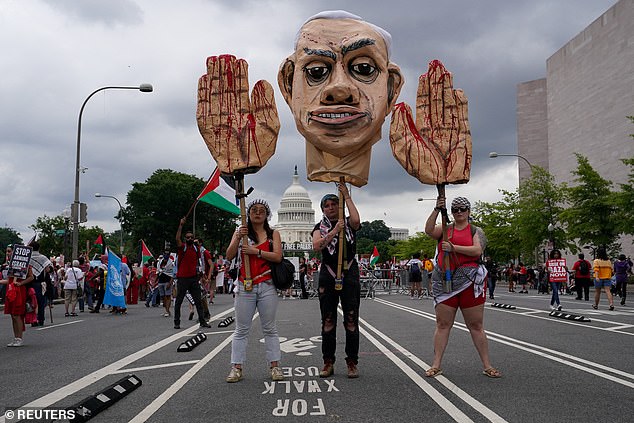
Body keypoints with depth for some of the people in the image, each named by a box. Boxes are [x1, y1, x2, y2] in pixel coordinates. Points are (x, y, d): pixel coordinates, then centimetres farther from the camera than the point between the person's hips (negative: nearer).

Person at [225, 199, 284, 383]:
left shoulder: (273, 234, 8)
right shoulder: (240, 232, 11)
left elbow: (278, 257, -6)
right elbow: (229, 256, 1)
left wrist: (256, 251, -15)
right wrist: (238, 239, -14)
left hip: (267, 286, -1)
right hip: (244, 286, 1)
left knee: (270, 328, 4)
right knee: (241, 329, 3)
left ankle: (275, 366, 9)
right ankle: (236, 368, 6)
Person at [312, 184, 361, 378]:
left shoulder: (349, 223, 8)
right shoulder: (320, 227, 10)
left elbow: (356, 220, -18)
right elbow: (316, 246, -9)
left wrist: (347, 196, -9)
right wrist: (334, 231, -17)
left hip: (349, 272, -1)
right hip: (328, 273, 1)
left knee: (351, 320, -2)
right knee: (328, 321, 4)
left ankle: (352, 363, 5)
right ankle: (328, 362, 11)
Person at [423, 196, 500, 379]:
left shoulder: (475, 231, 8)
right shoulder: (445, 229, 13)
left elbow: (477, 250, -10)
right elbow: (429, 230, -7)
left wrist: (453, 248, -16)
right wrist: (437, 210, -16)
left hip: (468, 281, -1)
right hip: (444, 282, 2)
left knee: (476, 326, 4)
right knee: (442, 324, 2)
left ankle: (487, 365, 10)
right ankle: (436, 365, 5)